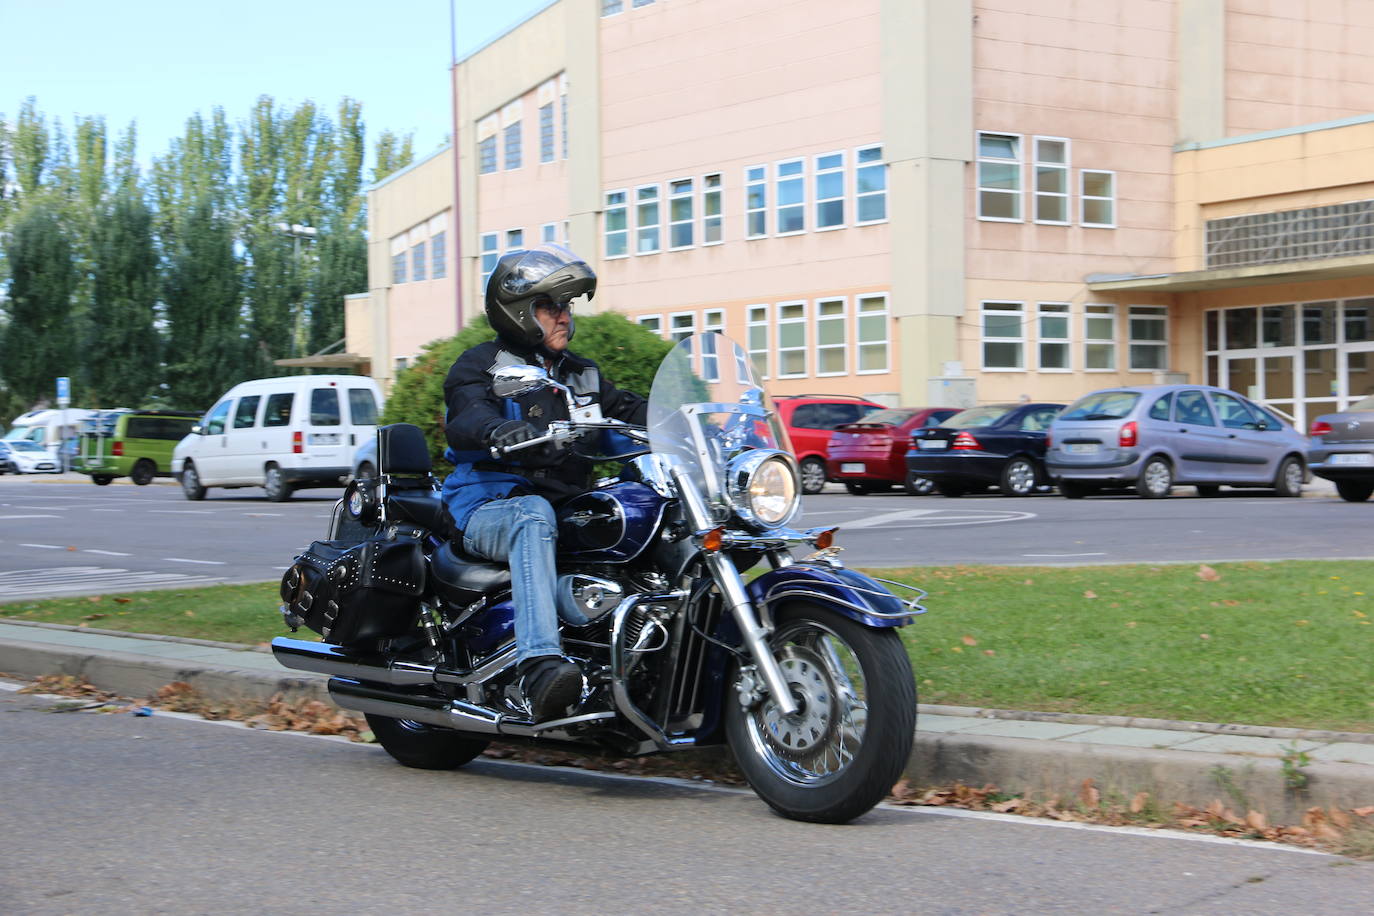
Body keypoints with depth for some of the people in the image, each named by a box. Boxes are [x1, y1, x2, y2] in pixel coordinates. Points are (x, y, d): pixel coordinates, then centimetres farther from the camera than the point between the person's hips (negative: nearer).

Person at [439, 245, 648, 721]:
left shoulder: (579, 374, 24)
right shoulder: (480, 365, 2)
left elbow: (627, 409, 15)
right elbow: (464, 418, -19)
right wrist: (499, 431, -43)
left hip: (570, 506, 6)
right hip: (488, 509, -6)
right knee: (533, 515, -41)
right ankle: (540, 667, -58)